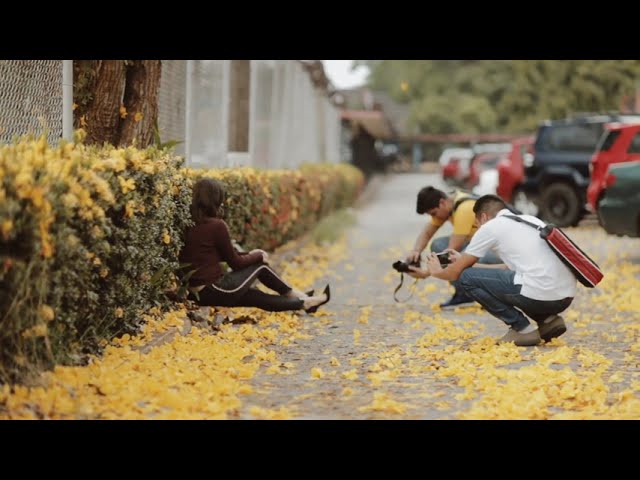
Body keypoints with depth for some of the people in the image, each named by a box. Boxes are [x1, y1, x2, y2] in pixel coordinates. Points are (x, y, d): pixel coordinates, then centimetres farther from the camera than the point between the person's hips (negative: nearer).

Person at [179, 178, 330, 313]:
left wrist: (249, 255, 20)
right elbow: (235, 263, -6)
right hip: (215, 291, -7)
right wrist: (259, 256, 12)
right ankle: (301, 298, 30)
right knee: (260, 265, 14)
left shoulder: (191, 225, 7)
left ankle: (303, 303, 36)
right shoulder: (217, 225, -16)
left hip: (197, 294, 7)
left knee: (258, 296, 22)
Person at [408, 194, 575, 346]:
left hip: (539, 295, -8)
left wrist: (435, 271, 36)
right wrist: (465, 263, 45)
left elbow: (455, 273, 13)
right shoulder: (530, 219, 26)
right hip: (567, 297, 8)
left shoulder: (489, 227, 6)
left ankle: (522, 328, 3)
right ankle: (548, 320, 14)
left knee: (465, 278, 5)